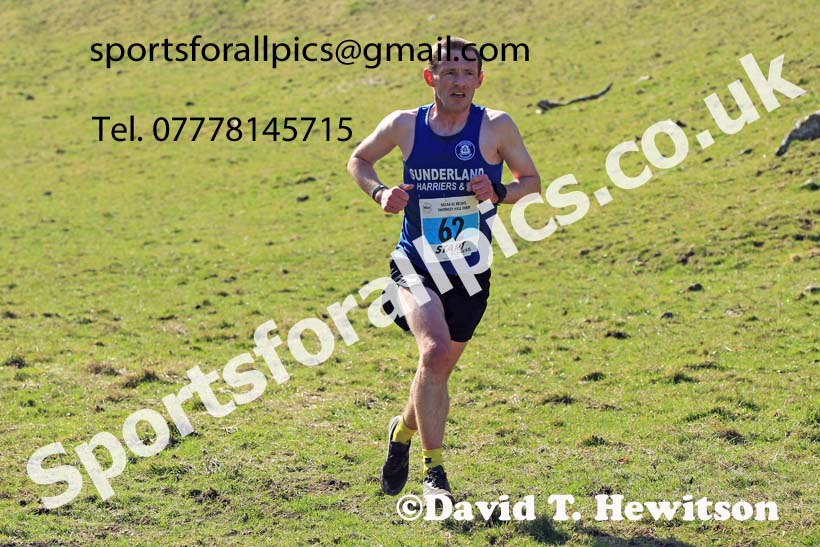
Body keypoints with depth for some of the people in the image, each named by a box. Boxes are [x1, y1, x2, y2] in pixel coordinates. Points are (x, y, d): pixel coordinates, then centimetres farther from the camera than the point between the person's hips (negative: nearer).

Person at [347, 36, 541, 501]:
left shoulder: (497, 127, -6)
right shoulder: (404, 125, -3)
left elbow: (532, 180, 5)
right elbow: (359, 159, 15)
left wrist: (499, 193, -16)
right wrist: (379, 192, -5)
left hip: (471, 272, 2)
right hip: (416, 266, -2)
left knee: (439, 370, 15)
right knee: (435, 350, -26)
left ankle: (405, 429, 49)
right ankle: (434, 471, -17)